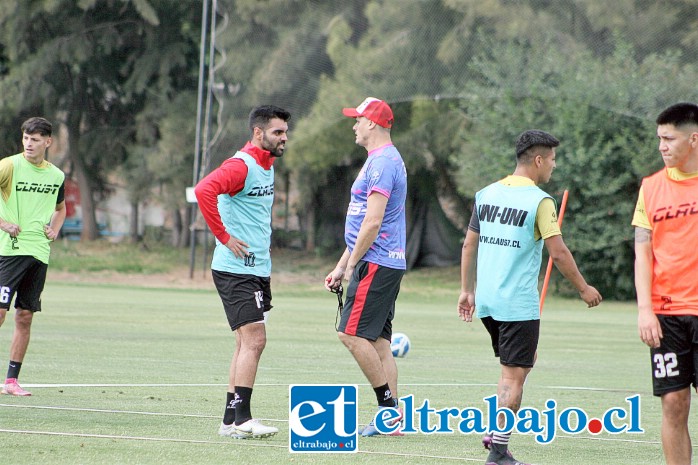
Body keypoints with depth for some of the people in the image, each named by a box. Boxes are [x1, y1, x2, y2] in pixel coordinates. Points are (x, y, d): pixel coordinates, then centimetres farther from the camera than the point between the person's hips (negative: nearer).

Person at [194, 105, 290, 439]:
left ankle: (231, 420, 13)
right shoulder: (241, 166, -14)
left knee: (247, 343, 9)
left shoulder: (267, 167, 16)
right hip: (236, 269, -9)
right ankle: (240, 418, -14)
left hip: (258, 270, 10)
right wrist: (224, 237, -24)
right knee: (254, 339, -14)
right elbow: (203, 190, -30)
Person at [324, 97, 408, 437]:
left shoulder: (382, 163, -14)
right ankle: (393, 417, 6)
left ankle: (389, 407, -10)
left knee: (352, 333, -12)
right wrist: (341, 267, 23)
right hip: (386, 265, 10)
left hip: (376, 265, -10)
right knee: (377, 341, 8)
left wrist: (350, 265, -13)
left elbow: (372, 223, -21)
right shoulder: (382, 160, 20)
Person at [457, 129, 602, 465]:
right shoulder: (540, 201, -11)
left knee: (513, 364, 23)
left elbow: (469, 245, 13)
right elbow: (558, 252, -11)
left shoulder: (486, 194, 9)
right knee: (514, 375, -2)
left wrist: (467, 290, 21)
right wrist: (584, 289, 1)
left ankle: (496, 433, 14)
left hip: (486, 300, 7)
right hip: (518, 304, -7)